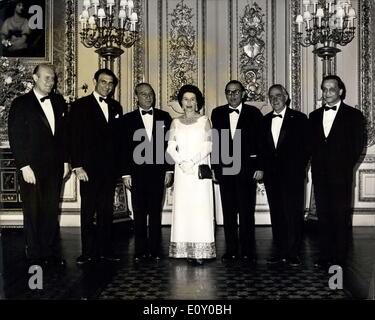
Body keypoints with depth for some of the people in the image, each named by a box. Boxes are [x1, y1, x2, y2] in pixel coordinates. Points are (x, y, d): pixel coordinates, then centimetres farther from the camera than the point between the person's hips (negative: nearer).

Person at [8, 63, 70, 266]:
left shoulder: (59, 102, 10)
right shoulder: (21, 104, -4)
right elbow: (15, 138, -7)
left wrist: (65, 160, 10)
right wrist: (24, 166, -12)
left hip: (54, 168, 4)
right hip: (32, 169, -4)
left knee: (52, 212, 8)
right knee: (33, 213, 6)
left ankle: (51, 253, 19)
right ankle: (35, 256, 18)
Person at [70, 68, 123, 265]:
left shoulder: (116, 107, 14)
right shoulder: (81, 105, 1)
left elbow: (119, 138, 13)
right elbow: (75, 137, -4)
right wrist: (77, 166, -11)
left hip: (110, 168, 4)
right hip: (89, 168, -4)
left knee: (107, 211, 8)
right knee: (88, 211, 2)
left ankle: (104, 250, 16)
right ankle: (88, 252, 10)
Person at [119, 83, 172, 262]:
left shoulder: (164, 117, 8)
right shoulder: (128, 119, 6)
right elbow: (124, 148, 3)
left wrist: (169, 170, 2)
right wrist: (125, 173, -3)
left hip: (158, 172, 1)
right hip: (137, 172, 0)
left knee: (156, 212, 4)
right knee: (139, 214, 4)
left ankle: (155, 250, 12)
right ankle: (140, 251, 12)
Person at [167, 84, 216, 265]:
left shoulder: (204, 121, 6)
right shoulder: (176, 123, 12)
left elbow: (208, 146, -2)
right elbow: (171, 148, 5)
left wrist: (193, 162, -12)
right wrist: (181, 162, -10)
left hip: (199, 169, -2)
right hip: (181, 170, 2)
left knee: (201, 207, -5)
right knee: (183, 207, -1)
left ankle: (201, 251, -2)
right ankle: (184, 249, 3)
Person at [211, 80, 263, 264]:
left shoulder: (253, 113, 2)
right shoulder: (217, 114, 9)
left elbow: (260, 141, 0)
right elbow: (214, 142, 8)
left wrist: (259, 167, -5)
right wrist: (214, 167, 4)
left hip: (246, 169, -2)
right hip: (225, 169, 3)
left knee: (247, 212, 0)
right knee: (228, 212, 7)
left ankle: (248, 252, 9)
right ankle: (231, 250, 15)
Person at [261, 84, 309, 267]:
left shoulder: (298, 118, 1)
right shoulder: (265, 121, 14)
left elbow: (306, 146, -2)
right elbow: (262, 147, 15)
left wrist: (300, 168, -8)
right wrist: (263, 168, 6)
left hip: (292, 174, -4)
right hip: (272, 175, 4)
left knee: (293, 214, -3)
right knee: (276, 214, 7)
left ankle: (293, 253, 4)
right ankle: (280, 252, 14)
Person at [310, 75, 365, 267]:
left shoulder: (353, 115, 2)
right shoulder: (314, 116, 14)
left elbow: (358, 145, -1)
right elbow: (311, 145, 13)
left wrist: (345, 167, -5)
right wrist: (315, 166, 2)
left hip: (341, 175, -4)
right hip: (320, 175, 4)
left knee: (341, 217, 0)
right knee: (323, 216, 6)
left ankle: (339, 259, 8)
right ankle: (325, 256, 14)